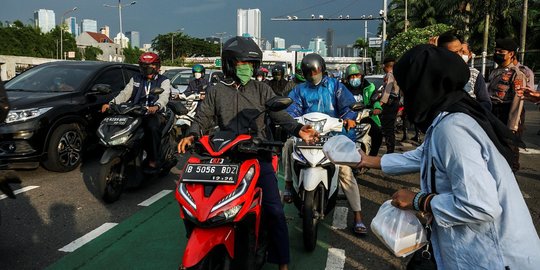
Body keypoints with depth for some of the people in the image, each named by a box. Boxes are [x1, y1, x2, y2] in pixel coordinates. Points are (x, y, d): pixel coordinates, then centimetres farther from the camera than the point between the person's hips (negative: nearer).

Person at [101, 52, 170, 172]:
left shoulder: (164, 81, 8)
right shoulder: (135, 79, 22)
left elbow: (164, 97, -12)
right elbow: (125, 93, 9)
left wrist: (156, 106, -35)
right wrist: (111, 103, -10)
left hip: (155, 113, -4)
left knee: (152, 127, -37)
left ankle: (153, 161, -26)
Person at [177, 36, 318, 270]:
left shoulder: (262, 89, 10)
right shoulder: (215, 92, 12)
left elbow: (279, 114, -1)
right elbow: (203, 118, 6)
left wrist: (298, 130, -20)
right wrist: (191, 135, -15)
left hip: (259, 156, -1)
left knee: (274, 210, -4)